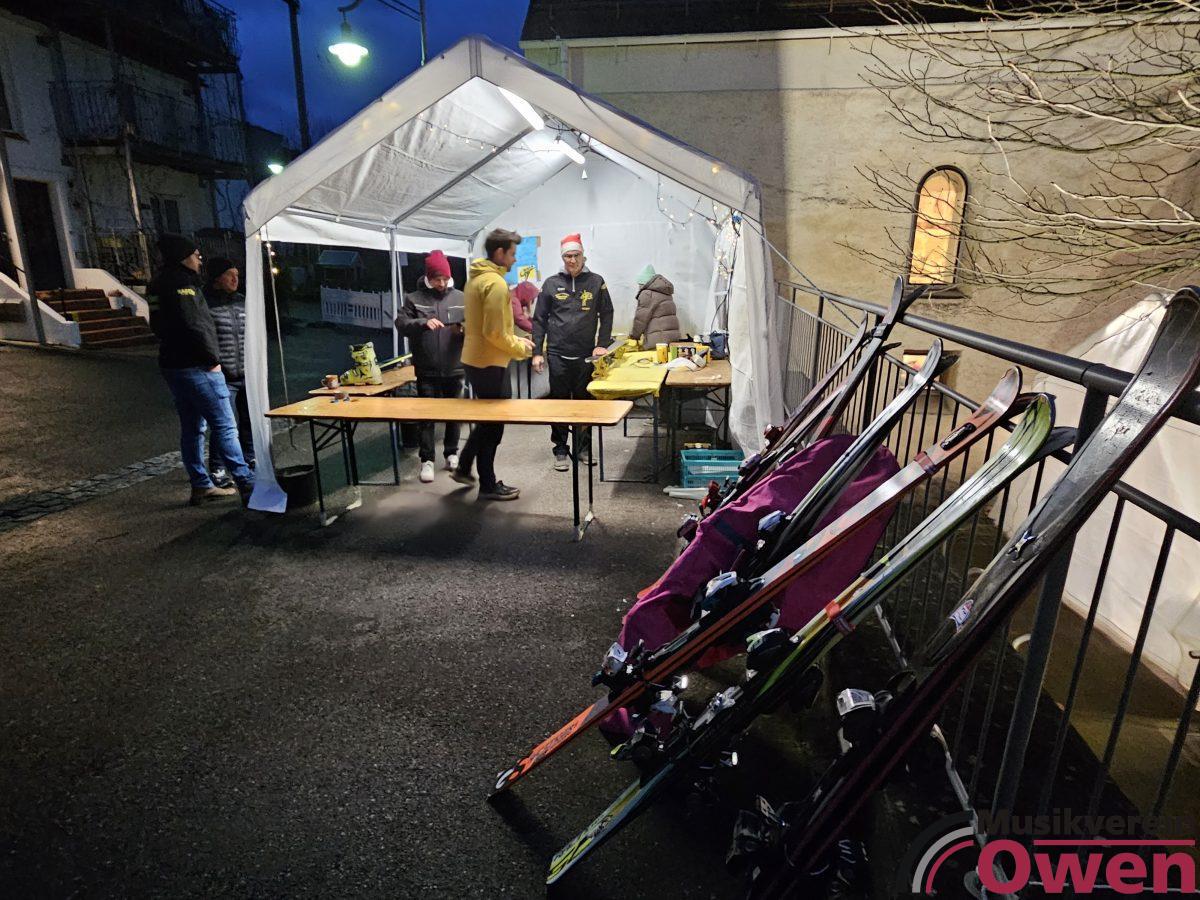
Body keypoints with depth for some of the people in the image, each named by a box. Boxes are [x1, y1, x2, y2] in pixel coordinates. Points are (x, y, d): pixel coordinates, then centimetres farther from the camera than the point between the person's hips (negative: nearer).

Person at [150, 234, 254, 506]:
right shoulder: (182, 282, -13)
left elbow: (161, 327, 20)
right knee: (224, 426, -9)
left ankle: (201, 486, 19)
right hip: (196, 367, -10)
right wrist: (213, 358, -13)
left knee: (192, 428, 13)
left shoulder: (161, 284, 17)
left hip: (173, 365, 10)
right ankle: (247, 484, -9)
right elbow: (193, 325, -22)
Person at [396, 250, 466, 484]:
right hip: (427, 370, -2)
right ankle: (427, 460, 8)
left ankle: (451, 453, 27)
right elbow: (401, 324, -7)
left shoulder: (460, 298, 5)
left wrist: (464, 329, -16)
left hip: (454, 368, 2)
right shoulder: (414, 298, 0)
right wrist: (423, 322, -24)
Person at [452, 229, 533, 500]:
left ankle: (463, 468, 29)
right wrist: (520, 349, -9)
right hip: (490, 363, -10)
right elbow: (495, 332, -23)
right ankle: (488, 485, 14)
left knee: (487, 418, 22)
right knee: (493, 423, 3)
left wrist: (516, 340, 13)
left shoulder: (476, 278, 13)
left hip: (476, 359, 10)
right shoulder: (495, 283, -19)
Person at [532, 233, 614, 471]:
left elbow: (606, 315, 6)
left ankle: (583, 447, 22)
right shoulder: (551, 284, 5)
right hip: (557, 354, 0)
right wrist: (537, 352, 0)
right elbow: (539, 319, 6)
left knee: (585, 402, 8)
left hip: (586, 355, 0)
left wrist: (602, 344, -6)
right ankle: (560, 450, 14)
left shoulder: (596, 282, 5)